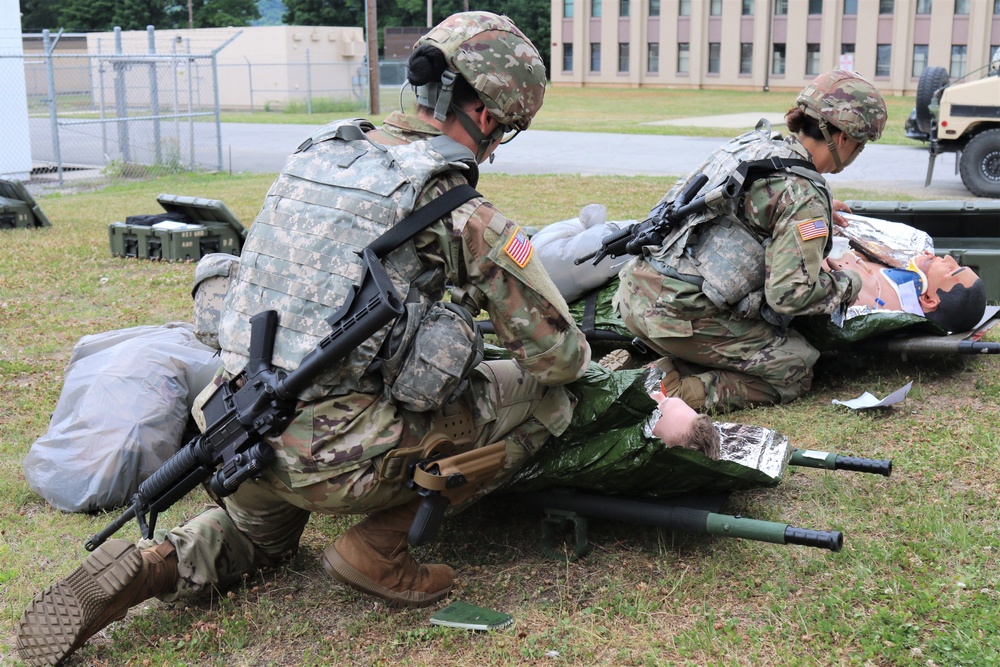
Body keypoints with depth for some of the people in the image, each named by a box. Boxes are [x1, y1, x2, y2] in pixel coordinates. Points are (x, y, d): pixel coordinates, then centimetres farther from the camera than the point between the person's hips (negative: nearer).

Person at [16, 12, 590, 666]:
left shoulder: (317, 154, 8)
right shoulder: (464, 214, -11)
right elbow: (556, 355, -6)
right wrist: (578, 350, 20)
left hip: (242, 440, 7)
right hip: (345, 458, -6)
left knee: (257, 528, 40)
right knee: (546, 398, 7)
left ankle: (150, 564, 9)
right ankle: (380, 545, 5)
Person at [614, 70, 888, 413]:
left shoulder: (747, 143, 15)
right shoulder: (805, 194, -10)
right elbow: (791, 292, -15)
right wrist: (848, 283, 5)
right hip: (682, 315, -8)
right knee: (794, 372, 6)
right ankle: (676, 394, -12)